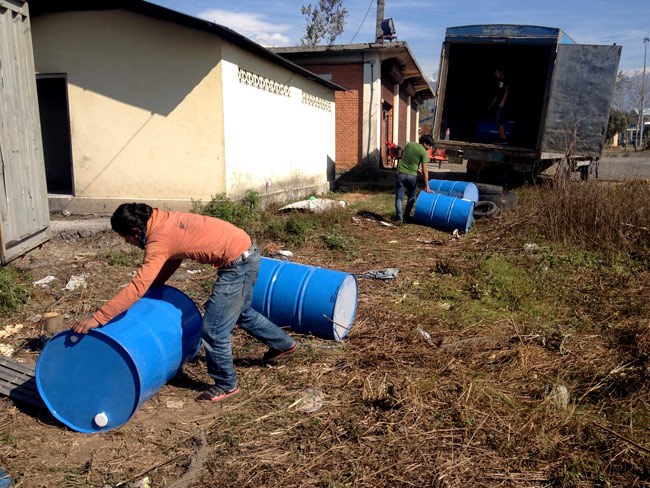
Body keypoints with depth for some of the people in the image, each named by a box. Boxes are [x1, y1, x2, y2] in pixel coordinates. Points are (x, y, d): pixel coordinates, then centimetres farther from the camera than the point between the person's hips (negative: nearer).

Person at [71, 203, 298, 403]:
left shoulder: (159, 240, -20)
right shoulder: (164, 220, 6)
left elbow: (137, 288, -26)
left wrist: (97, 318, -24)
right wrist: (152, 286, 16)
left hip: (237, 263, -10)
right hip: (246, 251, 10)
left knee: (212, 329, -2)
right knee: (241, 312, 30)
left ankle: (226, 385, 18)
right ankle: (284, 343, 50)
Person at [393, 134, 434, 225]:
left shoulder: (409, 144, 6)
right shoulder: (424, 152, -6)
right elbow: (424, 170, -9)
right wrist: (427, 187, -7)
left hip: (401, 173, 2)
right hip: (412, 175, -2)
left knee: (399, 197, 3)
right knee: (411, 196, 20)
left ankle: (399, 217, -11)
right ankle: (406, 216, 22)